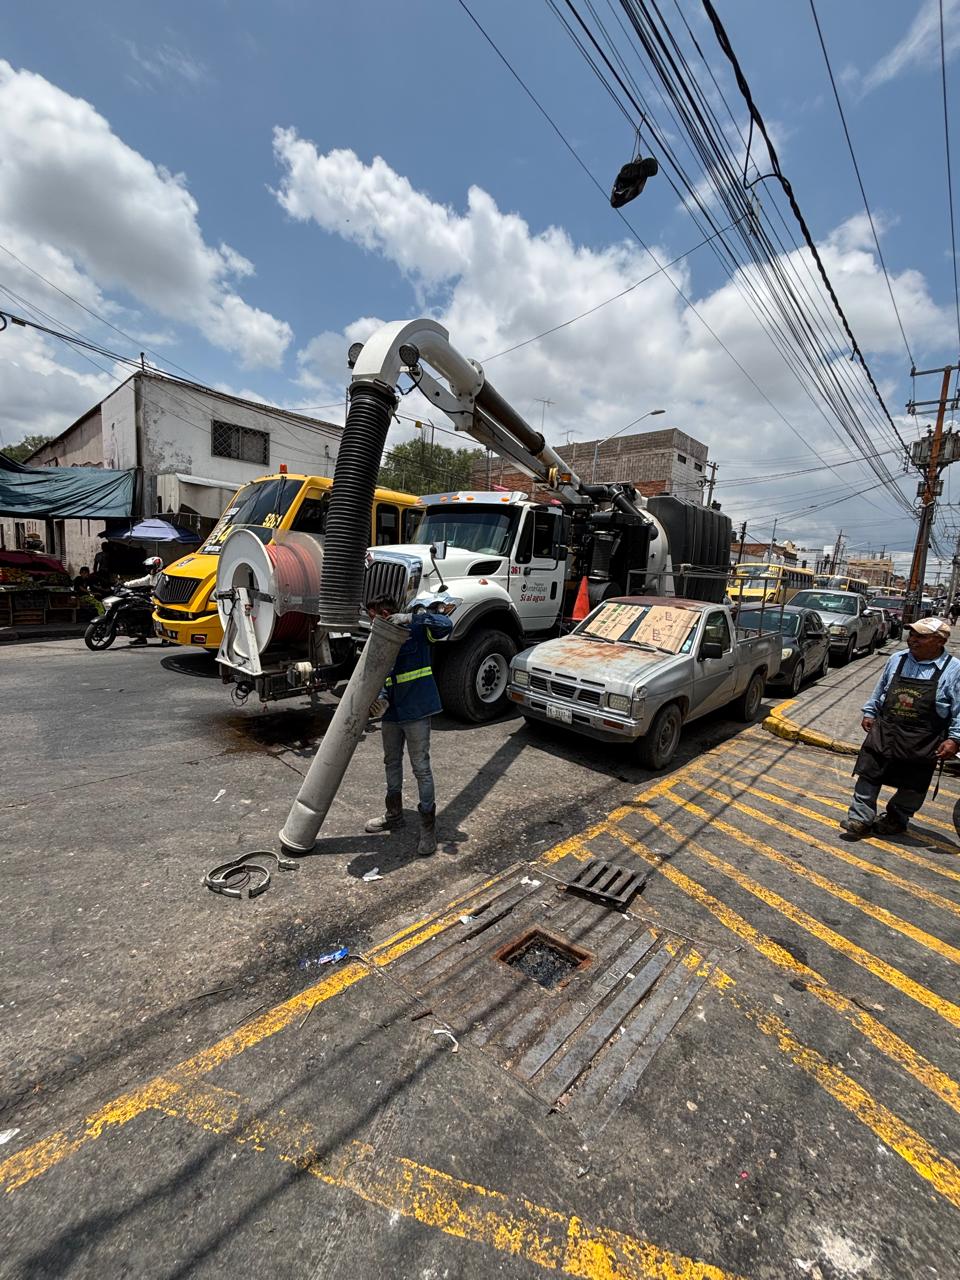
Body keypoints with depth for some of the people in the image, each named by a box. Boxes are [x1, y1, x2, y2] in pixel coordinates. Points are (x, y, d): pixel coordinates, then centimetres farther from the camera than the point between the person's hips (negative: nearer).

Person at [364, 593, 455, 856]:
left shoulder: (415, 629, -9)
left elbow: (446, 625, -26)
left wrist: (410, 618, -32)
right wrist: (380, 698, -12)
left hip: (415, 711, -7)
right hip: (391, 713, 8)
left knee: (421, 768, -1)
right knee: (391, 763, 20)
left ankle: (428, 828, 11)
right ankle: (394, 815, 40)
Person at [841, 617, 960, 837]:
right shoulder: (897, 659, 3)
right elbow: (880, 689, 15)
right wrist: (869, 713, 14)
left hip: (922, 743, -2)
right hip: (884, 732, 3)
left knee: (912, 785, 13)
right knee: (869, 775, 3)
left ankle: (896, 820, 33)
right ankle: (860, 818, 13)